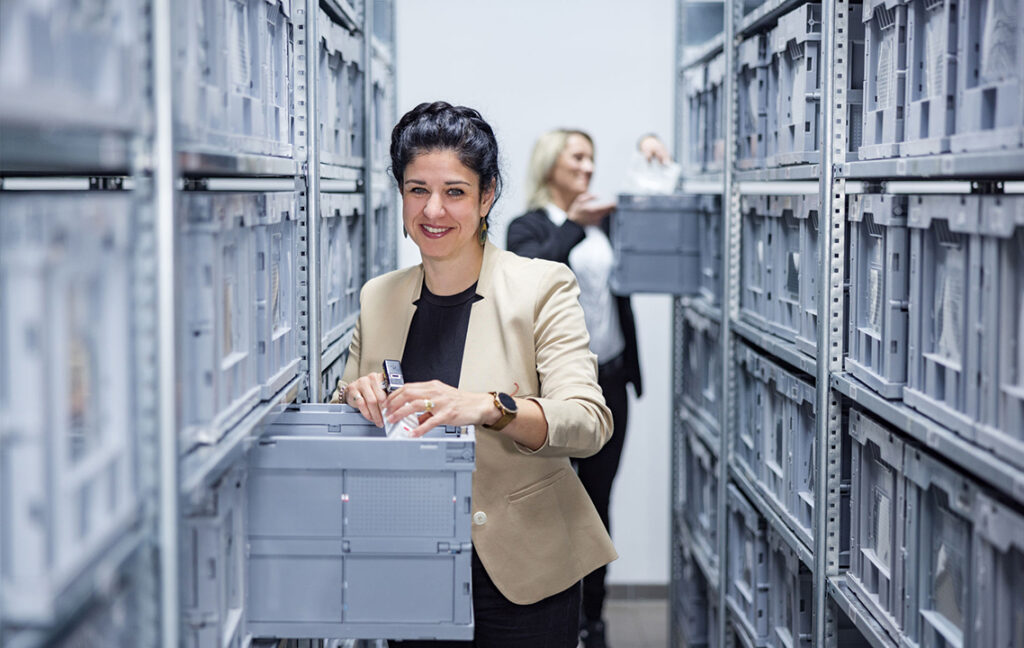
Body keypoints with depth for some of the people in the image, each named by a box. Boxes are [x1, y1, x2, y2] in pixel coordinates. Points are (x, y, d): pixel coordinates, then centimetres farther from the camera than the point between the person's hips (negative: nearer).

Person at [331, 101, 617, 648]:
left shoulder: (542, 287, -7)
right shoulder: (377, 298, 6)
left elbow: (589, 422, -20)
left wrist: (486, 406, -38)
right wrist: (354, 397, -12)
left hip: (521, 574, -3)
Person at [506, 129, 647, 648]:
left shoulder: (604, 221, 14)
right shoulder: (529, 228, -2)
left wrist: (648, 147, 3)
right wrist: (574, 226, -32)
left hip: (609, 379, 5)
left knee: (597, 502, 9)